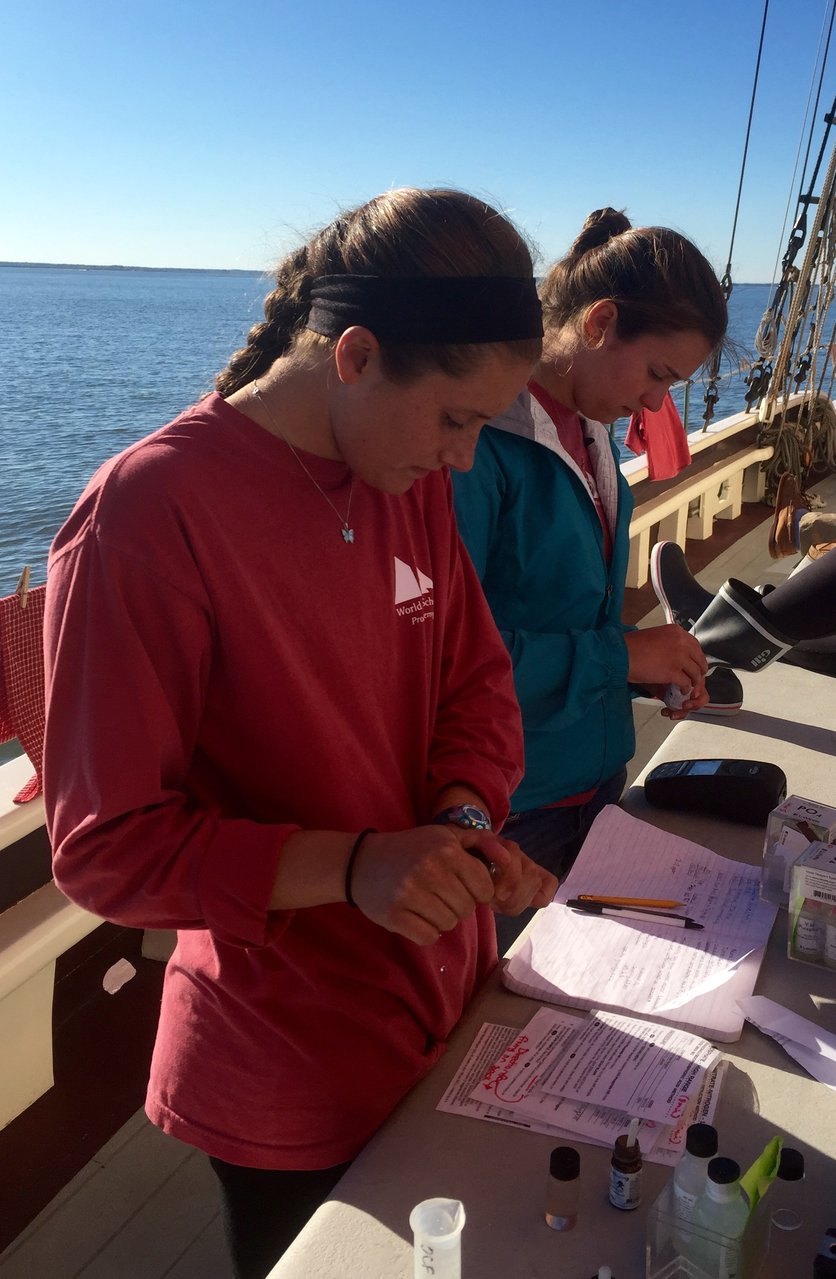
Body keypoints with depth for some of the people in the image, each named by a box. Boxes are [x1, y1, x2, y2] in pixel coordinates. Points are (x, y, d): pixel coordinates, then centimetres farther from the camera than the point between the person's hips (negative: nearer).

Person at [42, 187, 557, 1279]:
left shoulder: (413, 479, -2)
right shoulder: (148, 511, -24)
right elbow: (105, 849, -21)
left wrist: (468, 814, -13)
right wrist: (353, 865, -31)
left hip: (452, 1007, 7)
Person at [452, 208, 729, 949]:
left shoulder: (591, 434, 6)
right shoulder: (482, 438, -22)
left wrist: (652, 664, 0)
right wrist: (617, 656, -20)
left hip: (594, 775, 8)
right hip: (508, 805, -8)